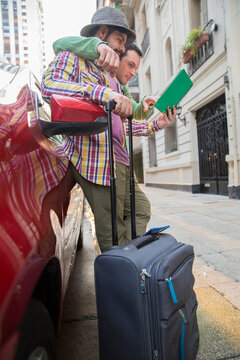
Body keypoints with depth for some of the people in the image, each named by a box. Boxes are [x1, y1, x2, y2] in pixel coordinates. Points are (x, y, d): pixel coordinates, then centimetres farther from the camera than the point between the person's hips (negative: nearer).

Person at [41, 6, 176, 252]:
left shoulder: (110, 78, 31)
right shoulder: (73, 57, 6)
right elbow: (49, 85, -17)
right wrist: (104, 94, -27)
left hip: (119, 160, 9)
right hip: (96, 159, -9)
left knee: (140, 210, 12)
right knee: (112, 235, -8)